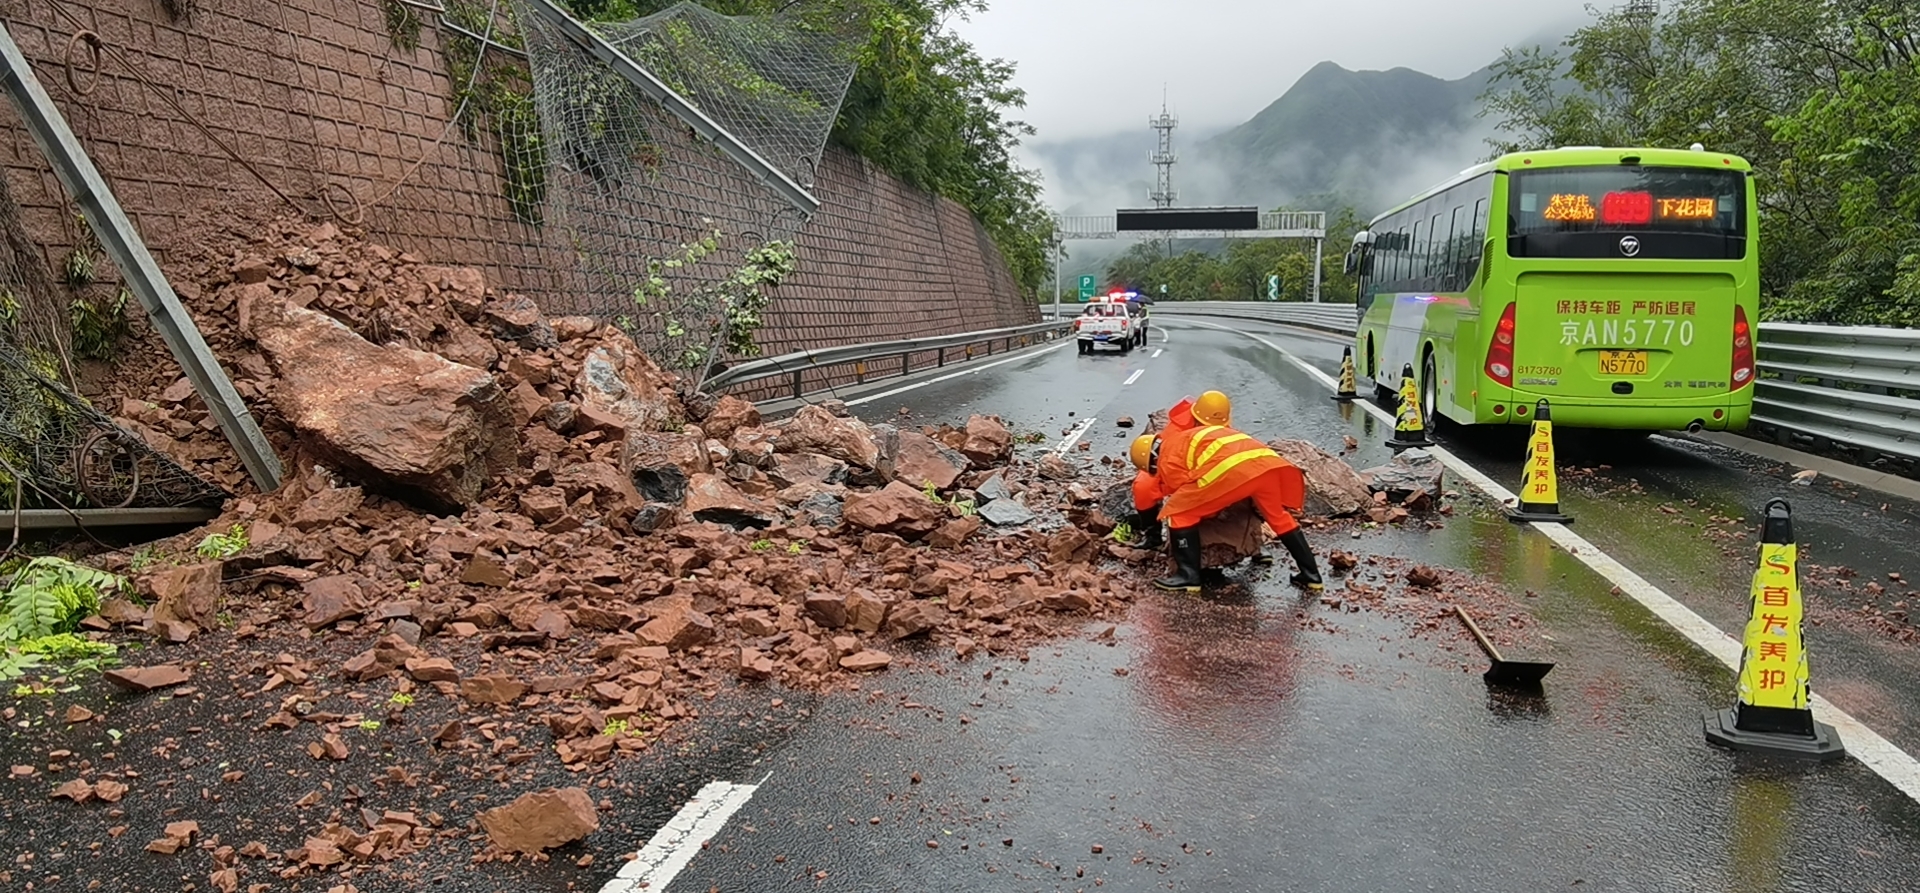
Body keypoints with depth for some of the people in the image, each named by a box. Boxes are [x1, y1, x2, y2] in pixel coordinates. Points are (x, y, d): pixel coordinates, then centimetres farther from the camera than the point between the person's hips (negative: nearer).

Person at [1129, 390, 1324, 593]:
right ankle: (1311, 574, 33)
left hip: (1231, 468, -8)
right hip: (1266, 460, 8)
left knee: (1178, 512, 8)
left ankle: (1188, 576, 7)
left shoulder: (1168, 461, 17)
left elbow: (1187, 495, 11)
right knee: (1279, 517, 31)